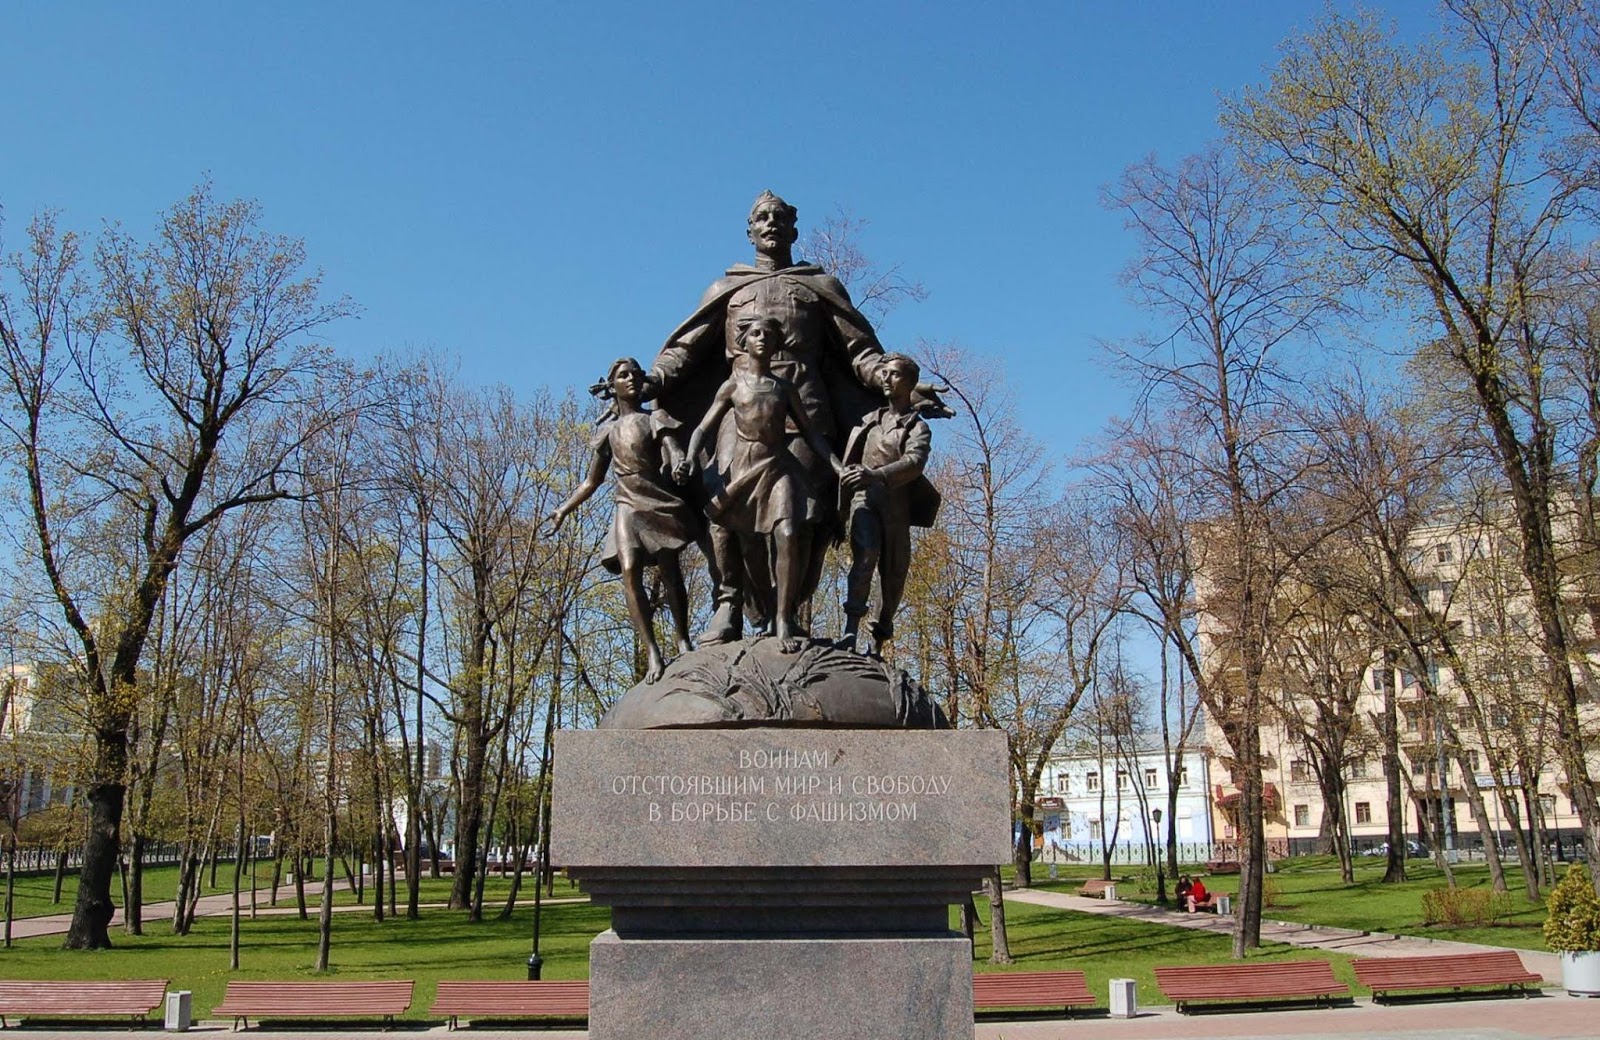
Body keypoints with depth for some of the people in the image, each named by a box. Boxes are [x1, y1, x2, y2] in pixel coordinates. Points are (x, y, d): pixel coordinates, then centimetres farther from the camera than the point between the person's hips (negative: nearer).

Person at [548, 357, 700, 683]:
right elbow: (591, 482, 22)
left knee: (670, 571, -2)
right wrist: (564, 509, 15)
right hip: (628, 507, 1)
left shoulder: (655, 419, 10)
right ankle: (652, 654, -23)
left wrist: (682, 466, -29)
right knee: (630, 572, -18)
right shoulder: (607, 430, 17)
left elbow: (674, 454, -6)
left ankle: (683, 642, 16)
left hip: (659, 501, -1)